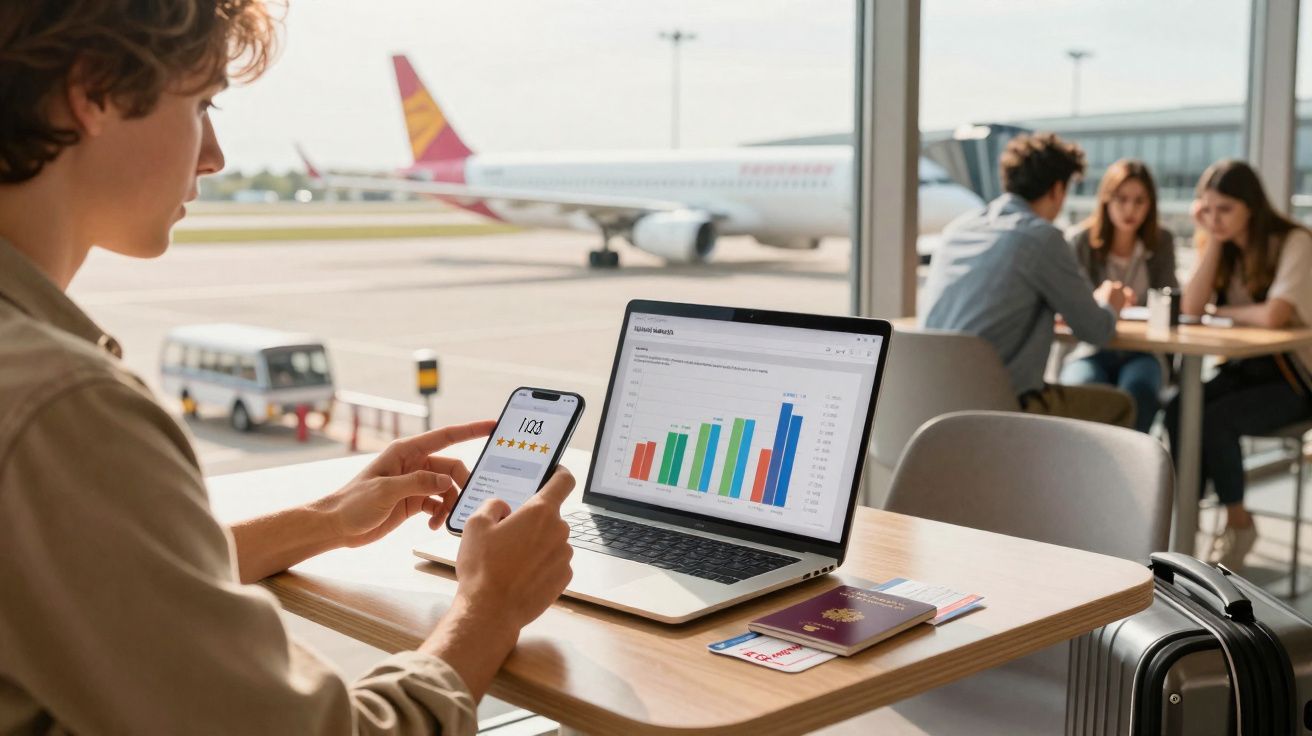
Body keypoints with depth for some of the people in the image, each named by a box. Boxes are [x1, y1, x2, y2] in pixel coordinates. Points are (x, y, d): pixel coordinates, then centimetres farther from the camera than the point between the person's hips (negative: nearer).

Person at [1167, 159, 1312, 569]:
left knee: (1214, 419, -28)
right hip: (1244, 368, 6)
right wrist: (1213, 242, -9)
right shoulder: (1223, 247, 7)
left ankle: (1238, 523, -7)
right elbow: (1191, 309, -7)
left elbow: (1273, 315, -27)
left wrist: (1220, 311, -9)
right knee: (1178, 413, -23)